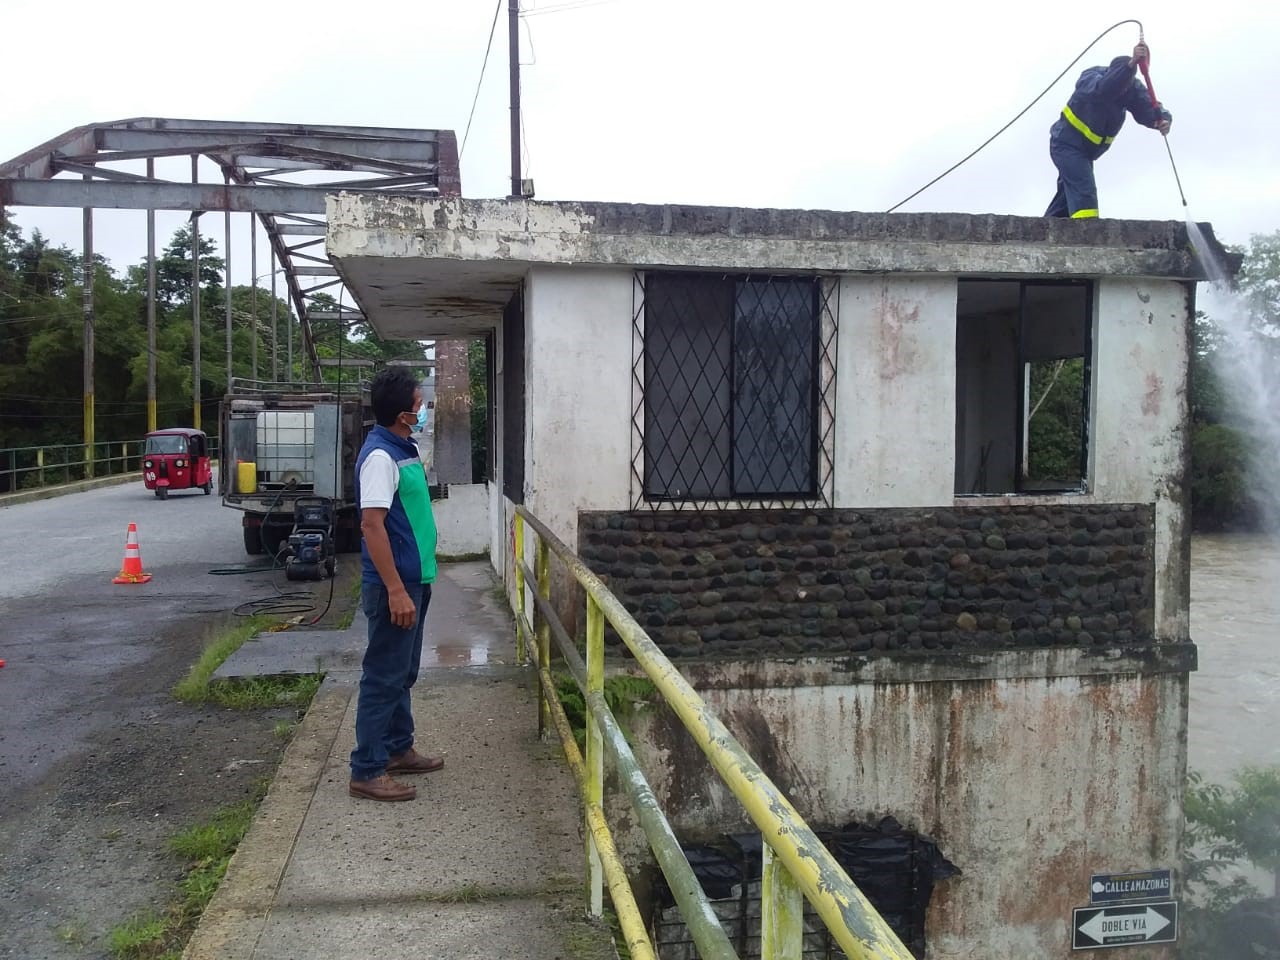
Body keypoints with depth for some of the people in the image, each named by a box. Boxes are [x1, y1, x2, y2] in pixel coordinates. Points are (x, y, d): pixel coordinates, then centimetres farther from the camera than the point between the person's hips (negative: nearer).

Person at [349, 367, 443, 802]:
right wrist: (396, 591, -26)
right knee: (384, 676, -2)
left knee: (403, 672, 19)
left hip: (414, 579, 10)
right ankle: (367, 771, 7)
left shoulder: (406, 448, 11)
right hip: (394, 585, -10)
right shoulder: (380, 455, -20)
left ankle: (398, 748, 31)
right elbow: (372, 525, -24)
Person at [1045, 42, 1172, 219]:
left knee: (1068, 195, 16)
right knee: (1084, 191, -23)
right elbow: (1102, 89, -48)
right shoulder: (1090, 77, -25)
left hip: (1086, 151, 8)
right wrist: (1130, 64, -58)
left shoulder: (1133, 88, -8)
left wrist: (1163, 119, -41)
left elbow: (1148, 109, -20)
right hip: (1067, 143, -8)